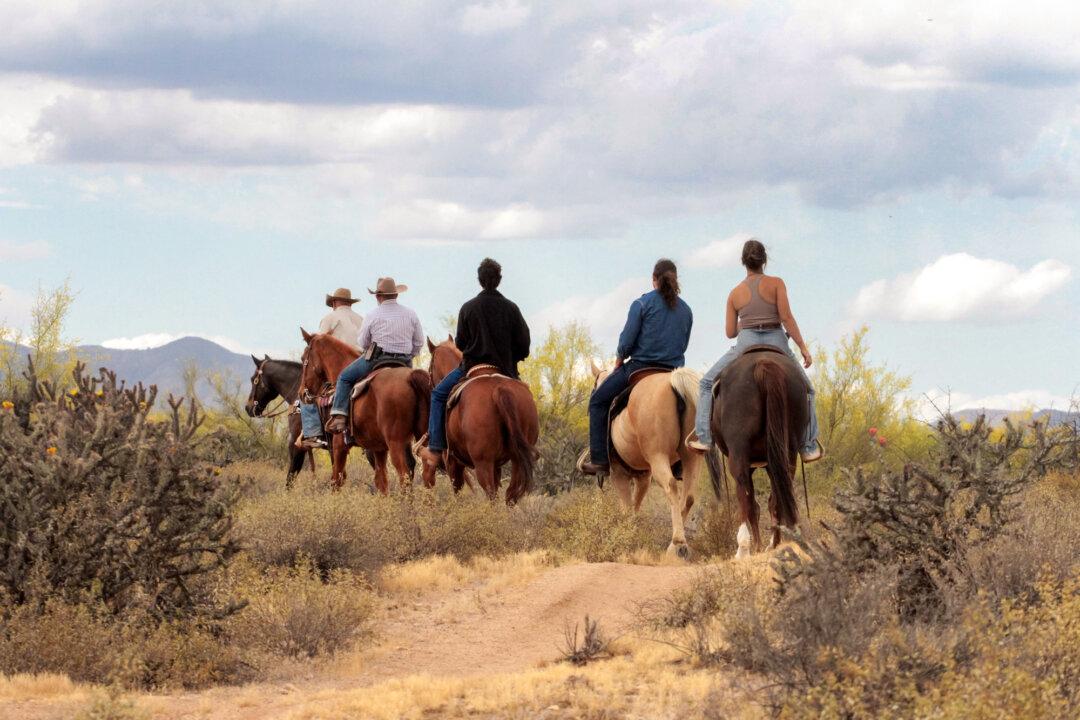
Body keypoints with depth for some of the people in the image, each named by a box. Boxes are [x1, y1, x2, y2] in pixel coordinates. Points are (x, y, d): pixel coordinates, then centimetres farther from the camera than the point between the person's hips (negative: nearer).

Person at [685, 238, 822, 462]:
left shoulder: (736, 293, 7)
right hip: (777, 343, 0)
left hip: (746, 343, 0)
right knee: (805, 389, 23)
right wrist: (803, 348, -7)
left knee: (708, 383, 20)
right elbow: (787, 317, -10)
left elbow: (730, 332, 10)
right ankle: (809, 446, 17)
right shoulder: (776, 283, -1)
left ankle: (703, 437, 6)